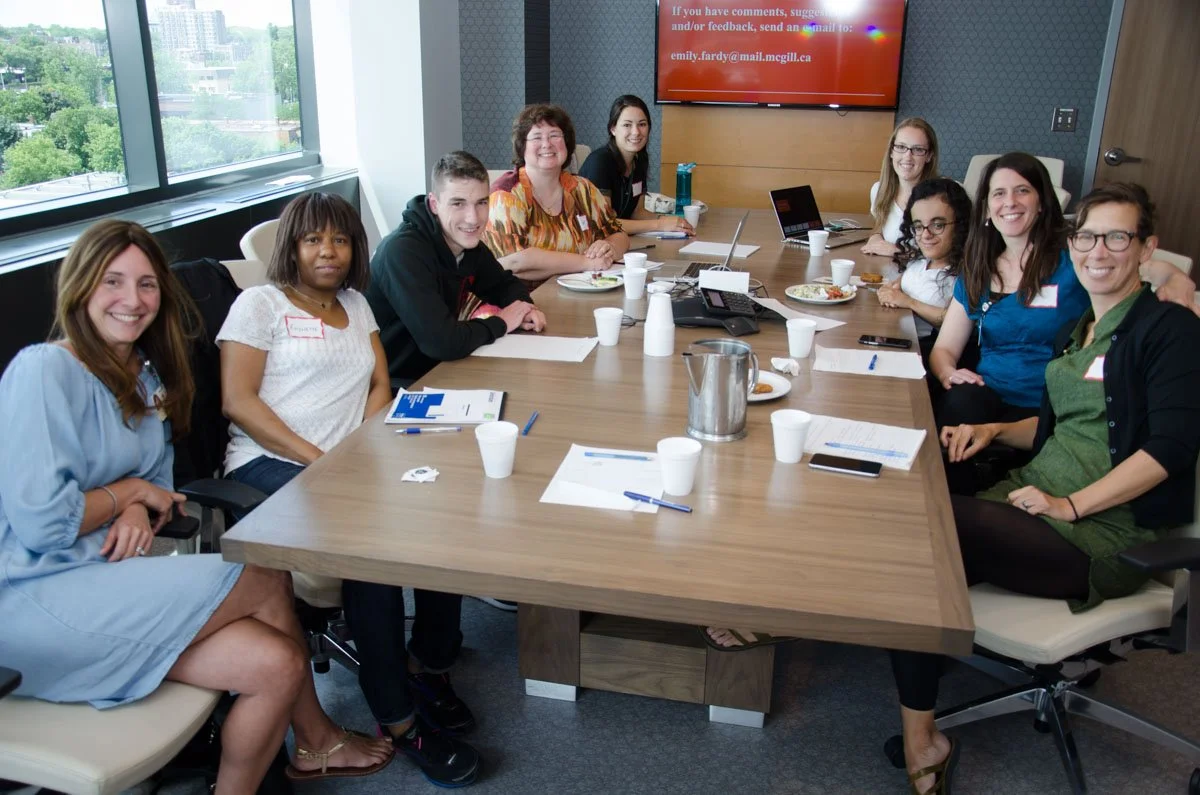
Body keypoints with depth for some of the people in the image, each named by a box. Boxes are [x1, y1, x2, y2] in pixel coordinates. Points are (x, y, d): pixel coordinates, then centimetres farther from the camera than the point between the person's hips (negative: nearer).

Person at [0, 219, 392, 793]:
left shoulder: (144, 374, 11)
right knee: (268, 583, -13)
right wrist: (131, 492, -7)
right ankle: (317, 740, 9)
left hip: (110, 573, 8)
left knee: (277, 662, -11)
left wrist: (139, 512, -8)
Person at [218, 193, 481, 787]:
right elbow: (237, 400, -6)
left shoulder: (355, 304, 22)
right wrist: (316, 459, -16)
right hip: (270, 465, -5)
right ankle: (398, 720, -18)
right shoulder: (260, 303, 5)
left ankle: (428, 661, 0)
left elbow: (380, 385, 15)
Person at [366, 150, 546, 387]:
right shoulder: (403, 252, -25)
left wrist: (524, 309, -5)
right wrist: (501, 323, -15)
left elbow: (504, 285, 18)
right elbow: (443, 342, -33)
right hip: (394, 386, -8)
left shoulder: (468, 243, -1)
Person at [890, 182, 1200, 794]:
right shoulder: (1074, 331, 19)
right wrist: (993, 431, 8)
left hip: (1107, 531, -7)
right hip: (1036, 495, 7)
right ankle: (917, 737, -15)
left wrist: (1071, 505, -19)